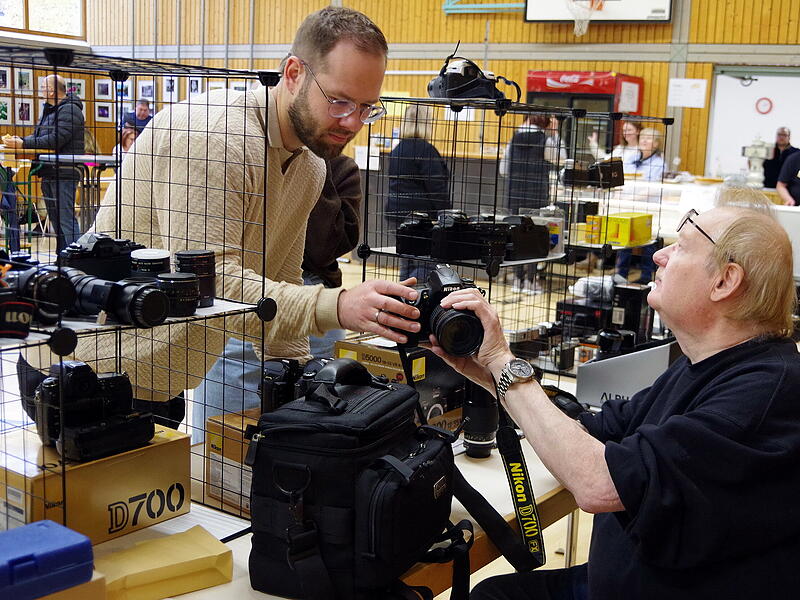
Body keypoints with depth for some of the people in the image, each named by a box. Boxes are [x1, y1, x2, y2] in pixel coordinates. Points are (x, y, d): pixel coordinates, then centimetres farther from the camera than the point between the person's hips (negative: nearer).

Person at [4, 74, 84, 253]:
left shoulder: (69, 110, -12)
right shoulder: (50, 110, 19)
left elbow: (56, 140, -22)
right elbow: (38, 136, 18)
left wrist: (24, 144, -20)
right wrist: (19, 140, -1)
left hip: (63, 173, -10)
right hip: (49, 173, 10)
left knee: (66, 218, -13)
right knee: (55, 218, 13)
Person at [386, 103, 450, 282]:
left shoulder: (397, 150, 14)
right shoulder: (425, 150, -13)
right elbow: (437, 189, -15)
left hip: (397, 214, 9)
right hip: (422, 214, -9)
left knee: (407, 266, 14)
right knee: (425, 267, -8)